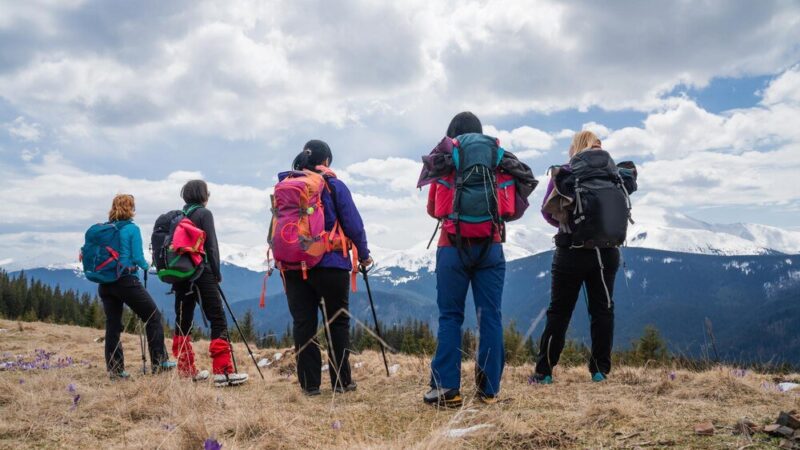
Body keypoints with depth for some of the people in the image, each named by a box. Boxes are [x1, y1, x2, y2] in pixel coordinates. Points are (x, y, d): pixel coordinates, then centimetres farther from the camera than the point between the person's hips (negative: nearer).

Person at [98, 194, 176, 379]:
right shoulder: (132, 229, -6)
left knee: (112, 324, 9)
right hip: (127, 281, -6)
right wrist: (146, 266, 8)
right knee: (153, 317, 7)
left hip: (105, 283, 6)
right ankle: (159, 362, 8)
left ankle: (114, 368, 9)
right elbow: (138, 257, -11)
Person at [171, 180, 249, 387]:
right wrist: (217, 273, -2)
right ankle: (222, 371, -15)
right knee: (218, 320, -7)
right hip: (201, 273, -7)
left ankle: (186, 370, 15)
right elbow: (211, 245, -9)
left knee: (183, 321, 10)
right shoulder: (204, 214, -3)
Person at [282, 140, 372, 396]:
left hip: (293, 266, 3)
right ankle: (342, 382, 10)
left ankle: (309, 384, 7)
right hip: (330, 265, -3)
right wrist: (363, 255, 7)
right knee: (337, 322, 7)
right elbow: (353, 225, -3)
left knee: (302, 324, 6)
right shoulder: (334, 186, -4)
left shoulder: (284, 186, 8)